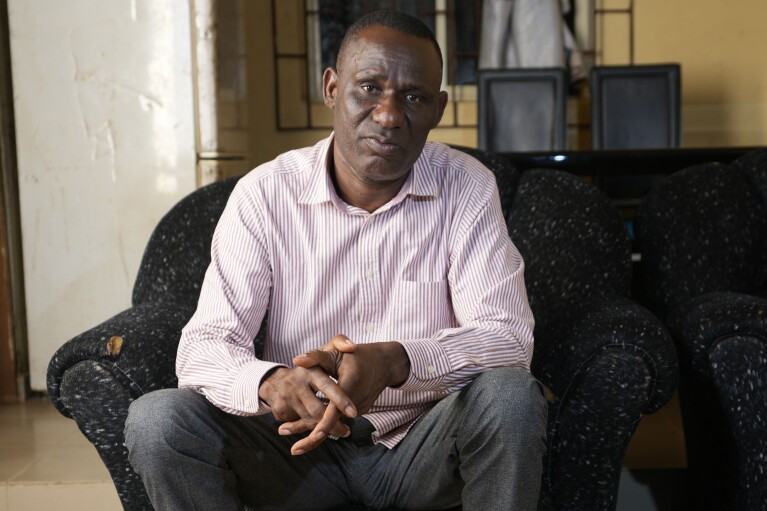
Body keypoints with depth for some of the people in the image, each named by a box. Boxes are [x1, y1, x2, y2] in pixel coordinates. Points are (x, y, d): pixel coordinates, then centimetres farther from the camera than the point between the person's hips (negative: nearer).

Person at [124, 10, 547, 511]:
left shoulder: (466, 188, -7)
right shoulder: (264, 194, -7)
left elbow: (508, 337, -15)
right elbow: (205, 345, -13)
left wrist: (394, 361, -35)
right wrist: (270, 382, -38)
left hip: (424, 449, 0)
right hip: (302, 440, 1)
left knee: (511, 396, -30)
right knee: (156, 420, -22)